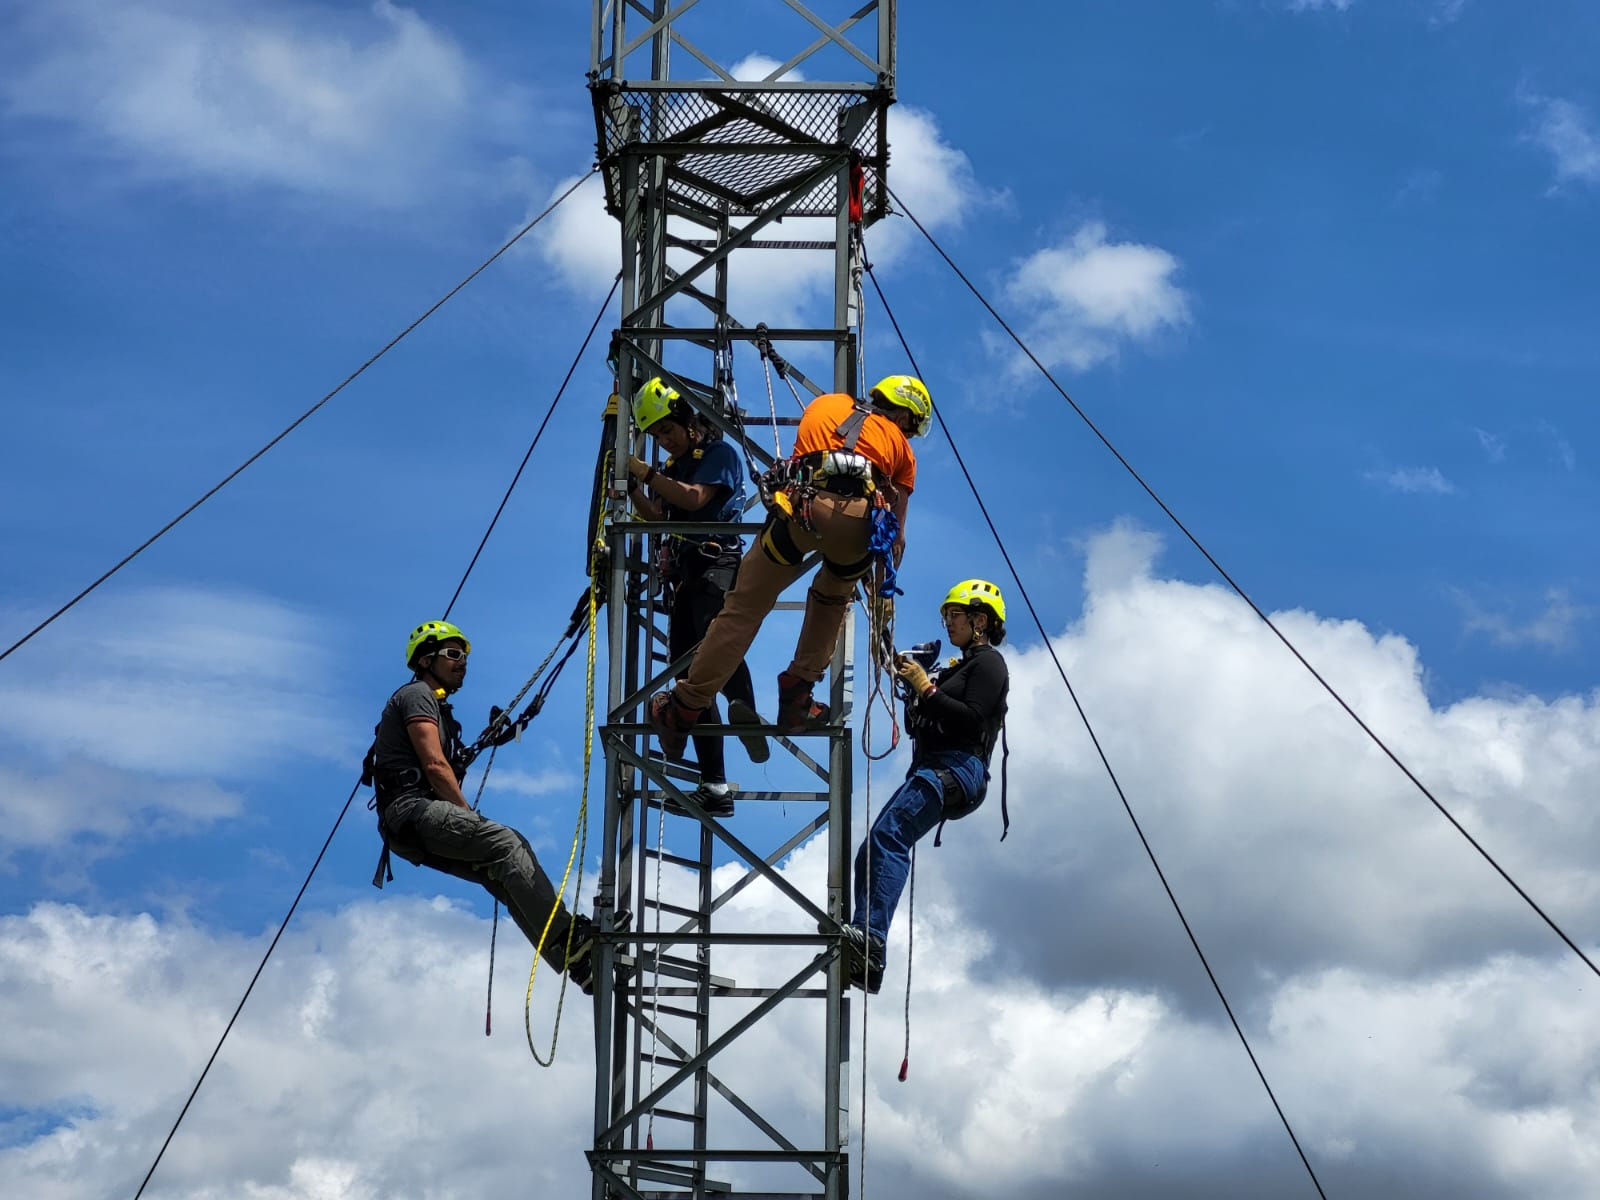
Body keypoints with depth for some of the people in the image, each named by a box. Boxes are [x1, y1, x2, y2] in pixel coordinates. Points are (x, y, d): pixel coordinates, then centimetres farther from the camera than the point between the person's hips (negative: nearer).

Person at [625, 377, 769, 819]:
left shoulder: (719, 452, 0)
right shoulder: (674, 467, 22)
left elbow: (695, 498, -15)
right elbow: (658, 518, 15)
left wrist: (648, 474, -12)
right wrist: (634, 489, 0)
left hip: (716, 565, -10)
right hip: (682, 574, 10)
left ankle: (745, 712, -49)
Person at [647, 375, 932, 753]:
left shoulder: (826, 405, 32)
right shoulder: (900, 447, 28)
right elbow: (897, 536, 30)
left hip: (802, 505, 0)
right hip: (862, 520, 0)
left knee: (744, 608, 6)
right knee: (833, 599, 30)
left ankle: (684, 707, 9)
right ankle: (796, 697, 25)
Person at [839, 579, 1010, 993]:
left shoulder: (989, 663, 4)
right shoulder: (957, 669, 32)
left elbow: (972, 720, -13)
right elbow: (919, 726, 26)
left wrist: (926, 689, -11)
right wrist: (911, 682, 14)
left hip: (959, 768, -10)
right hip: (931, 770, 10)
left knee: (888, 834, -30)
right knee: (871, 853, -4)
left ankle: (870, 936, -44)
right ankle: (864, 960, -13)